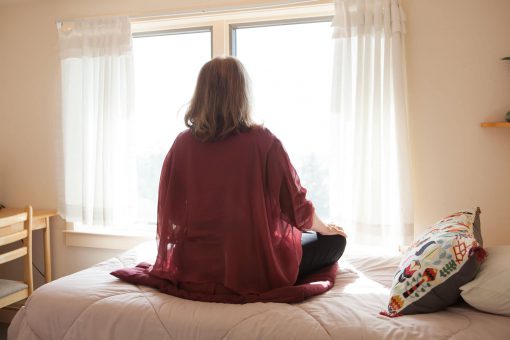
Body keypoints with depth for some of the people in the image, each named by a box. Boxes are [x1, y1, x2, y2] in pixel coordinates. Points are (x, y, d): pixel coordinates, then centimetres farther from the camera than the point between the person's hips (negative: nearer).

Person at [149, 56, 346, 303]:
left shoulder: (182, 145, -6)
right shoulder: (263, 143, -15)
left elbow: (170, 212, 2)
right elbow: (297, 208, -7)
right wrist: (325, 228, 15)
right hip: (255, 272, -6)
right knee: (335, 241, 14)